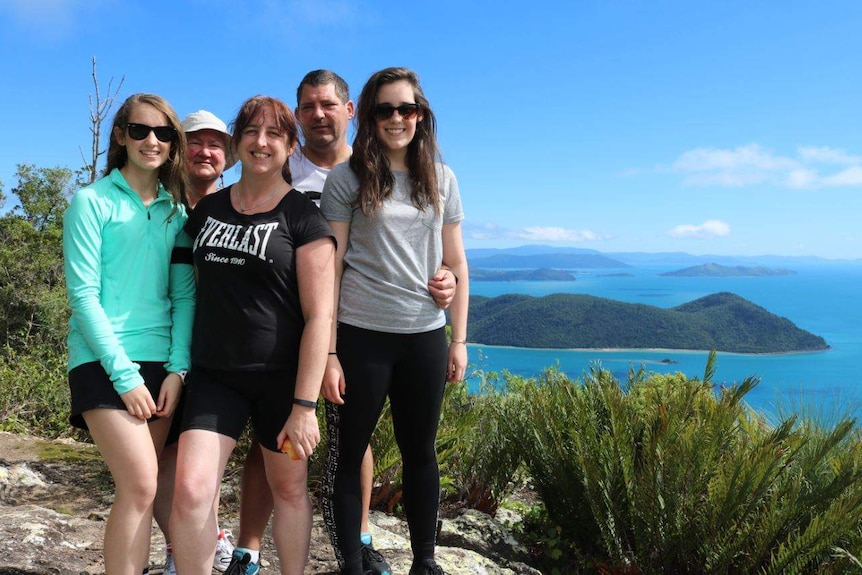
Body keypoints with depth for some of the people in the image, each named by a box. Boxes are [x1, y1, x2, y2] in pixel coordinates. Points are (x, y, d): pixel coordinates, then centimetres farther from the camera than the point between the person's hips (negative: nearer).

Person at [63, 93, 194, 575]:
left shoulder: (176, 210, 12)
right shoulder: (93, 201, -1)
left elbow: (184, 294, 7)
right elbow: (84, 295, -8)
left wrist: (178, 368, -4)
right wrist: (125, 375, -14)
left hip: (161, 363, 4)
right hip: (104, 364, -4)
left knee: (142, 485, 7)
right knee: (141, 486, -13)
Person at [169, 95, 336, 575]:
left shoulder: (303, 217, -5)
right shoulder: (207, 210, 9)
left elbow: (319, 314, -11)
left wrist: (305, 405, -15)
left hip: (282, 377, -3)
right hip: (215, 374, 3)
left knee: (289, 489, 10)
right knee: (191, 489, -9)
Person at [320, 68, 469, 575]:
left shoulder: (441, 179, 8)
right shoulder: (348, 178, 0)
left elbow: (456, 265, 10)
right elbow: (330, 267, -3)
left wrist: (459, 341, 6)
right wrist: (328, 352, -8)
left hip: (425, 335, 3)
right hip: (362, 334, -2)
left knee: (421, 451, 12)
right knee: (350, 450, 6)